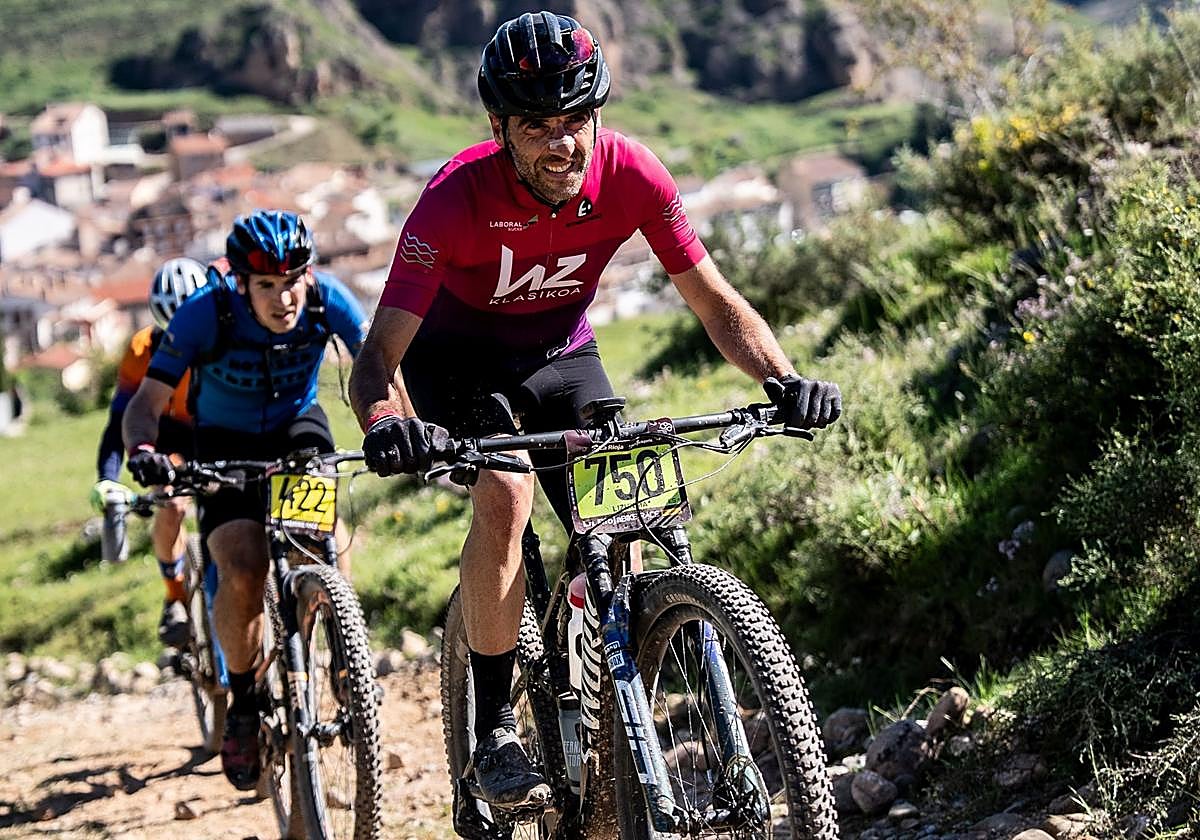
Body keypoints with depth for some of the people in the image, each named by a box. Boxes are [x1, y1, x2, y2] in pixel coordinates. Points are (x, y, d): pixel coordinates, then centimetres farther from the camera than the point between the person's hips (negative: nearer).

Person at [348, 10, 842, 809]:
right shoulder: (458, 197, -32)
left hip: (561, 352, 3)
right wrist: (386, 423, -56)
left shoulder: (630, 173, -24)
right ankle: (494, 730, -18)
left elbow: (715, 300, -16)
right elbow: (377, 356, -34)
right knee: (505, 496, -28)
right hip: (457, 352, -3)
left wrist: (783, 378, -34)